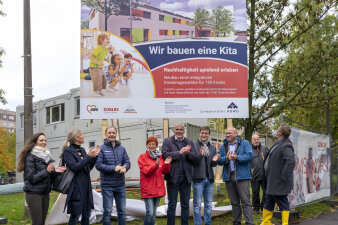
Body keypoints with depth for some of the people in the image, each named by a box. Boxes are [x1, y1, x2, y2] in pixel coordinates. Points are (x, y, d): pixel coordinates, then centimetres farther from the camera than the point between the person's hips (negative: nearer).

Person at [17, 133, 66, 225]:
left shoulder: (47, 155, 12)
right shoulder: (30, 156, -9)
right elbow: (31, 178, -14)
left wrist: (54, 170, -3)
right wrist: (47, 171, -20)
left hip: (45, 193, 7)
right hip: (34, 194, -7)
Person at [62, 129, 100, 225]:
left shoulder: (82, 150, 14)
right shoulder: (67, 151, -8)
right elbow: (75, 167, -19)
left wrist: (95, 155, 4)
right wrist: (88, 156, -20)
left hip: (86, 187, 8)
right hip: (76, 187, -7)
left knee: (86, 215, 11)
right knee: (75, 215, -3)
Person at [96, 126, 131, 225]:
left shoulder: (122, 148, 10)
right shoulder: (102, 149, -4)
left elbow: (127, 162, 6)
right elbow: (98, 165, -12)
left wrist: (124, 168, -17)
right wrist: (114, 168, -19)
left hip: (120, 185, 4)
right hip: (107, 185, -4)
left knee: (122, 210, 10)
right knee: (107, 211, 1)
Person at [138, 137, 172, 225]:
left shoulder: (160, 157, 13)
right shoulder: (142, 157, -2)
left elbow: (165, 171, 7)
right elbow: (146, 171, -13)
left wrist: (166, 164, -13)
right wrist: (156, 165, -28)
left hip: (158, 188, 5)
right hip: (148, 189, -5)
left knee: (154, 211, 12)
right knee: (150, 212, -12)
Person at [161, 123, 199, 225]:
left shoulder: (189, 142, 12)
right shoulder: (167, 141, 3)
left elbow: (196, 159, 4)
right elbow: (165, 155, -13)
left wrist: (188, 153, -15)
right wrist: (179, 153, -20)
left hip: (186, 177, 3)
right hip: (173, 177, -3)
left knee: (185, 204, 9)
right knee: (172, 205, 3)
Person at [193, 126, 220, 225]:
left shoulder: (212, 147, 12)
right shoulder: (194, 146, -5)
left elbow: (213, 165, 12)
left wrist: (214, 161, -10)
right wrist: (200, 155, -27)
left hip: (209, 179, 5)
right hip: (198, 179, -5)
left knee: (209, 205, 12)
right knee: (197, 204, 1)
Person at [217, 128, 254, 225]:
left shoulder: (244, 143, 3)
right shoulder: (223, 146, 14)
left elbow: (249, 156, -10)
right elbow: (219, 160, 5)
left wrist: (237, 158, -20)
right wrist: (226, 158, -15)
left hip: (241, 176, -4)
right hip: (228, 177, 5)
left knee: (245, 201, -8)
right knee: (234, 202, 11)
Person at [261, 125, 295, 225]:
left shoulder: (286, 146, -21)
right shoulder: (278, 144, 12)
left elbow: (291, 161, -33)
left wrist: (284, 176, -30)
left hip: (279, 183, -11)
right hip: (272, 182, 11)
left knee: (282, 203, -1)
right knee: (269, 202, 18)